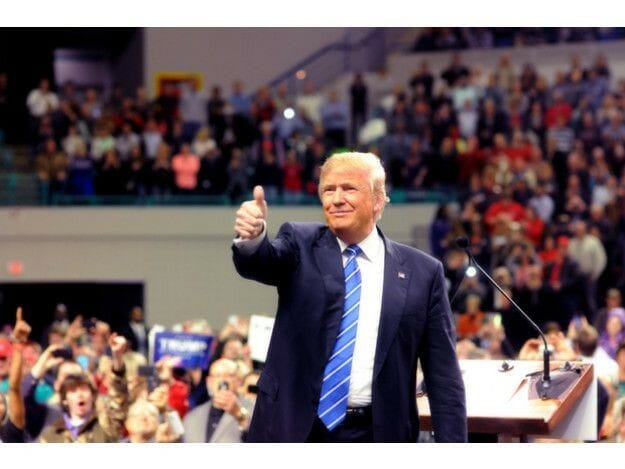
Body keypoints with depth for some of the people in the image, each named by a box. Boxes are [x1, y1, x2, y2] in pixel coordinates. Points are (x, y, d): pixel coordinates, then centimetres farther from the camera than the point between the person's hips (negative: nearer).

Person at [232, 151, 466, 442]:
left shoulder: (422, 273, 5)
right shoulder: (302, 246, 7)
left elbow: (443, 375, 5)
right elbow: (264, 261, -15)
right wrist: (252, 237, -39)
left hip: (375, 440, 0)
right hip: (294, 432, 0)